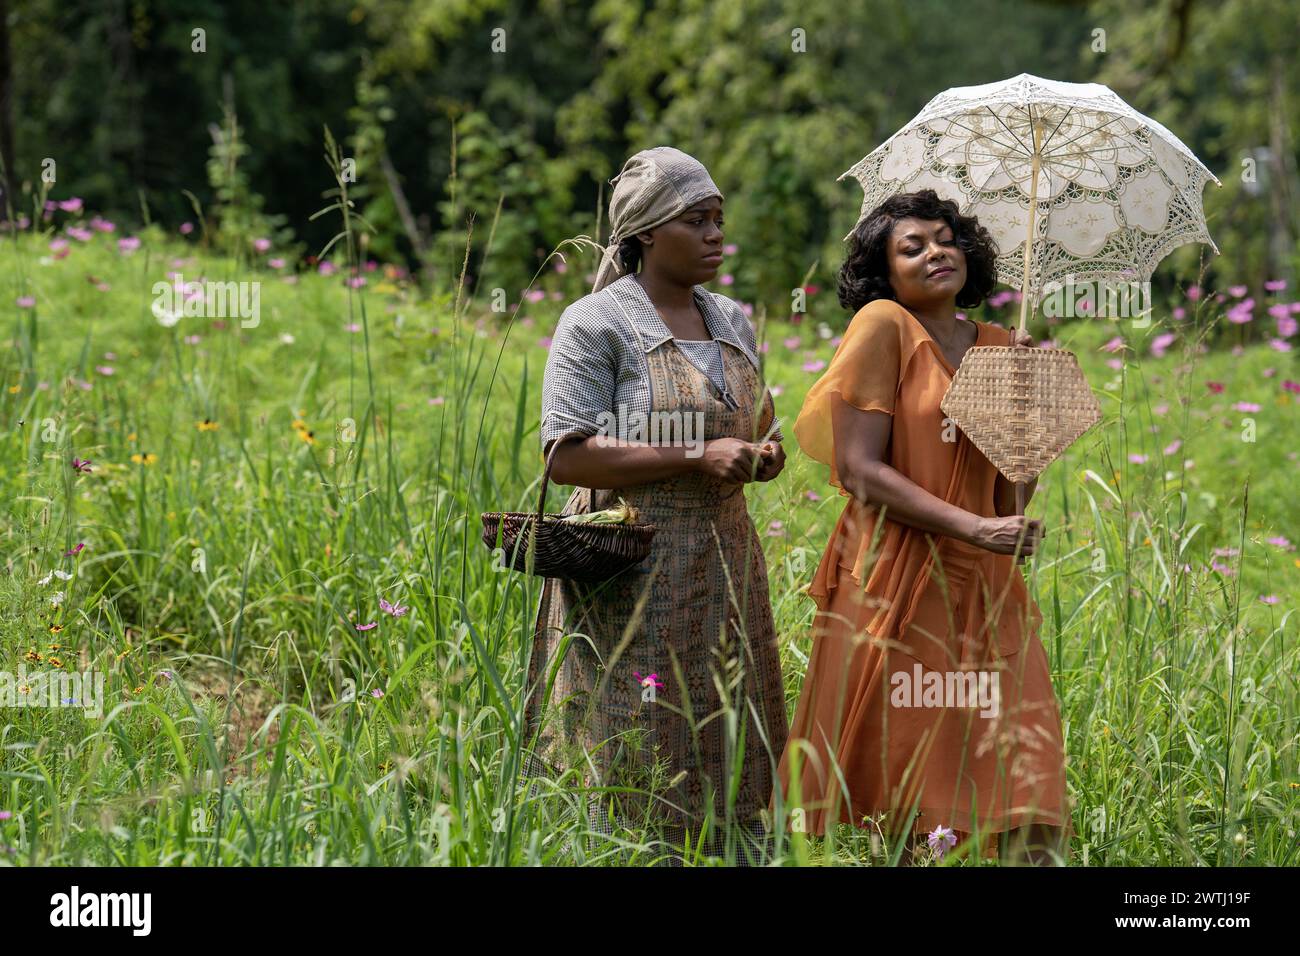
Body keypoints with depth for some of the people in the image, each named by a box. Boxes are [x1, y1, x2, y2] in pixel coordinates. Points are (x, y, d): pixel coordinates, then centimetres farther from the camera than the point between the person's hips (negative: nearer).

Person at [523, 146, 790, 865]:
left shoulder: (730, 322, 14)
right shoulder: (598, 322, -7)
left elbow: (759, 432, 26)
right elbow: (566, 455, -15)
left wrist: (764, 456, 0)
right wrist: (696, 459, -19)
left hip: (722, 564, 7)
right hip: (633, 572, -7)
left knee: (729, 759, 7)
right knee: (636, 761, -5)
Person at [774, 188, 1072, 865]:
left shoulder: (997, 346, 14)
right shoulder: (883, 325, -3)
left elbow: (1015, 492, 12)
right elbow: (858, 467, -11)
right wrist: (975, 528, -16)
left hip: (982, 587, 5)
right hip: (893, 582, -5)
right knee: (886, 786, -1)